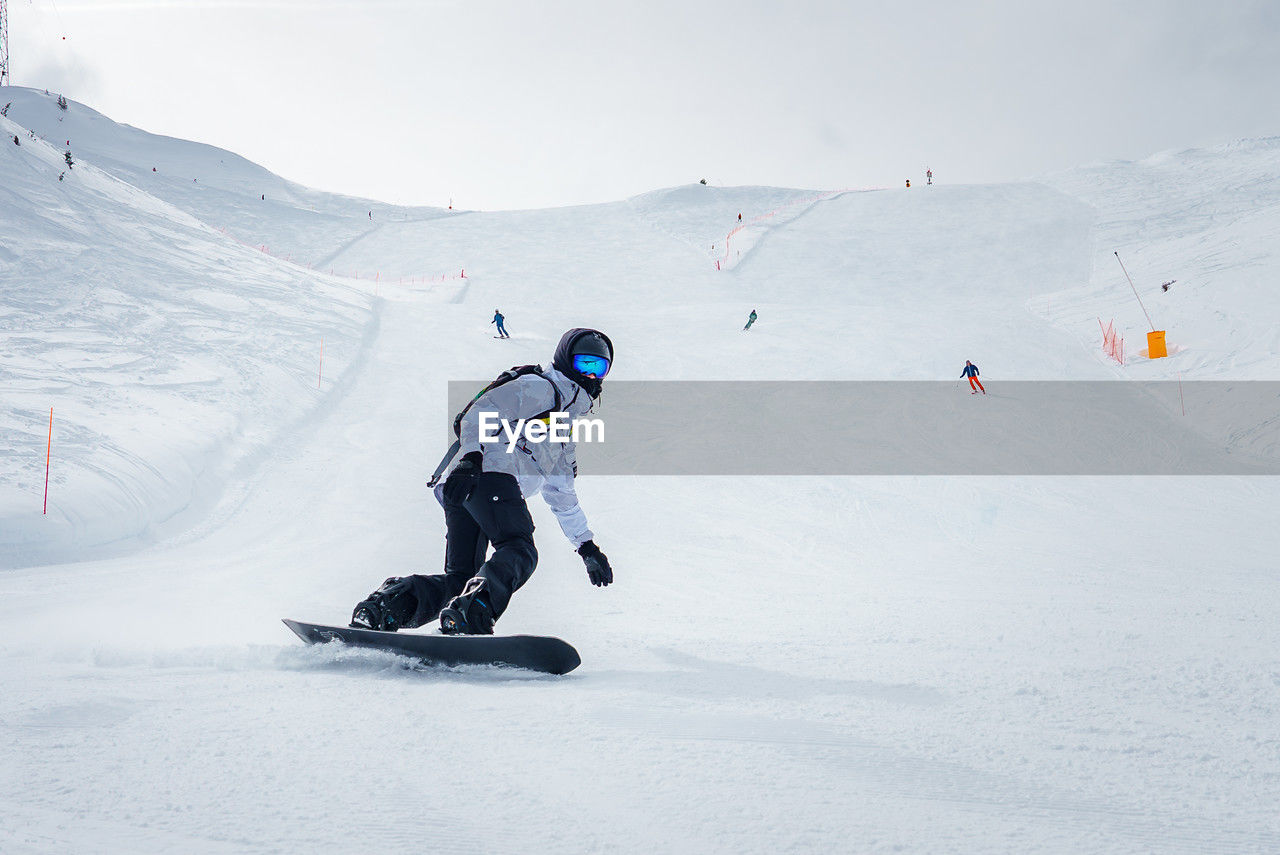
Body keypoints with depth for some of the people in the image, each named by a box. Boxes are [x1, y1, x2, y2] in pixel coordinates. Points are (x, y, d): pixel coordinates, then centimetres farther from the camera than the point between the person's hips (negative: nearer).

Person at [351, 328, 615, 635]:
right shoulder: (542, 388, 10)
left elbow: (561, 496, 44)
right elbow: (482, 411, -5)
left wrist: (587, 546, 39)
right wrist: (471, 459, -21)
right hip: (491, 471, -9)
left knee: (459, 581, -4)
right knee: (519, 552, -28)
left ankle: (386, 603, -16)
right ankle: (469, 613, -51)